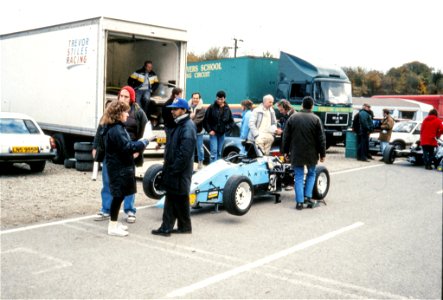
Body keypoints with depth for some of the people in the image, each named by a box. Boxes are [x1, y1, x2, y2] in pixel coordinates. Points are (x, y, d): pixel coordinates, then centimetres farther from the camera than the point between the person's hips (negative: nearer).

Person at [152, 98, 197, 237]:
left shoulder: (188, 127, -17)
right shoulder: (179, 125, 14)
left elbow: (185, 153, -23)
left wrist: (174, 169, -20)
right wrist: (168, 166, 16)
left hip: (180, 172, -9)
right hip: (173, 170, 9)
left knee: (180, 199, 1)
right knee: (171, 199, 11)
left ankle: (185, 226, 13)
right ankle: (166, 227, 17)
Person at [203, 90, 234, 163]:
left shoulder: (227, 109, 3)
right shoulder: (211, 107, -6)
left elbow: (231, 121, 10)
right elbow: (205, 120, -3)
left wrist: (227, 128, -5)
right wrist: (209, 130, -9)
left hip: (222, 133, 3)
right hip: (213, 133, -3)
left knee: (219, 152, 12)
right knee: (214, 151, -11)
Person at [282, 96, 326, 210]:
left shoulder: (292, 117, 0)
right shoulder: (316, 119, -6)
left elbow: (286, 136, 3)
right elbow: (321, 139, -4)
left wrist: (285, 151, 11)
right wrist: (322, 154, 4)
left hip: (296, 154, 1)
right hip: (311, 154, -1)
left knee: (299, 177, 5)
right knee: (311, 174, 19)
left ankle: (299, 201, 0)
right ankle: (307, 197, 8)